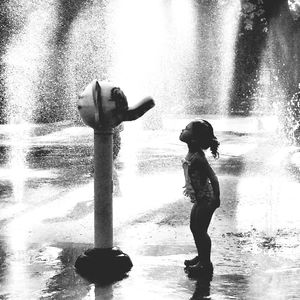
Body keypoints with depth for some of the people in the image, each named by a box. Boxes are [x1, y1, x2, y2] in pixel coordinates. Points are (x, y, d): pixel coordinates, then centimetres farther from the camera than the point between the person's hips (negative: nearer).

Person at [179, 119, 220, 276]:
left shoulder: (197, 158, -27)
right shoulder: (191, 154, 0)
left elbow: (213, 178, -26)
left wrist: (216, 200, -19)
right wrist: (190, 186, 26)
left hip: (206, 200, -9)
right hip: (199, 200, 9)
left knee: (201, 231, 1)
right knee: (195, 228, 20)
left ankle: (206, 264, 16)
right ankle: (201, 257, 36)